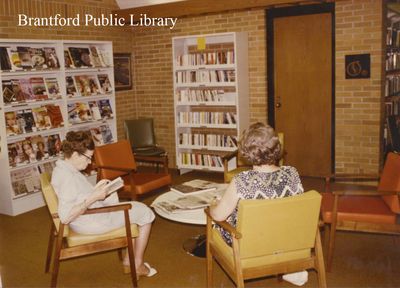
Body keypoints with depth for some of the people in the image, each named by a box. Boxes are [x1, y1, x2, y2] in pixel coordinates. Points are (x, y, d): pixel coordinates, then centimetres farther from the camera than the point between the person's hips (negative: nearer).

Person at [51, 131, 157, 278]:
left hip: (90, 214, 10)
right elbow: (65, 216, -32)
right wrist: (94, 197, -29)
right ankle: (138, 266, 16)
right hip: (90, 222, -10)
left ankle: (128, 262, 22)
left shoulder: (63, 168, 3)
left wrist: (96, 188, 3)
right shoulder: (67, 177, -28)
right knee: (145, 213, 2)